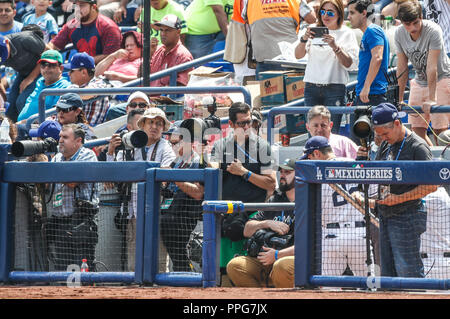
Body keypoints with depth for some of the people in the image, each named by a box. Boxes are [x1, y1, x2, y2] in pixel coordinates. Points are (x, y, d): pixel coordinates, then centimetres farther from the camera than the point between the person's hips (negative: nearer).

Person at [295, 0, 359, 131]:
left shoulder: (347, 33, 5)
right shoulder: (313, 30, 13)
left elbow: (350, 64, -5)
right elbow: (298, 55, 5)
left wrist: (335, 47, -19)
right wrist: (304, 39, -14)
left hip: (335, 87, -3)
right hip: (312, 86, 3)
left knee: (331, 133, -8)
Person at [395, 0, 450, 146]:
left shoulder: (433, 31, -25)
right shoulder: (400, 34, -9)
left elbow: (432, 67, -28)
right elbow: (402, 67, -2)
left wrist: (432, 99, -29)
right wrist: (399, 98, -1)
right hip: (419, 81, 5)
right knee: (417, 127, -1)